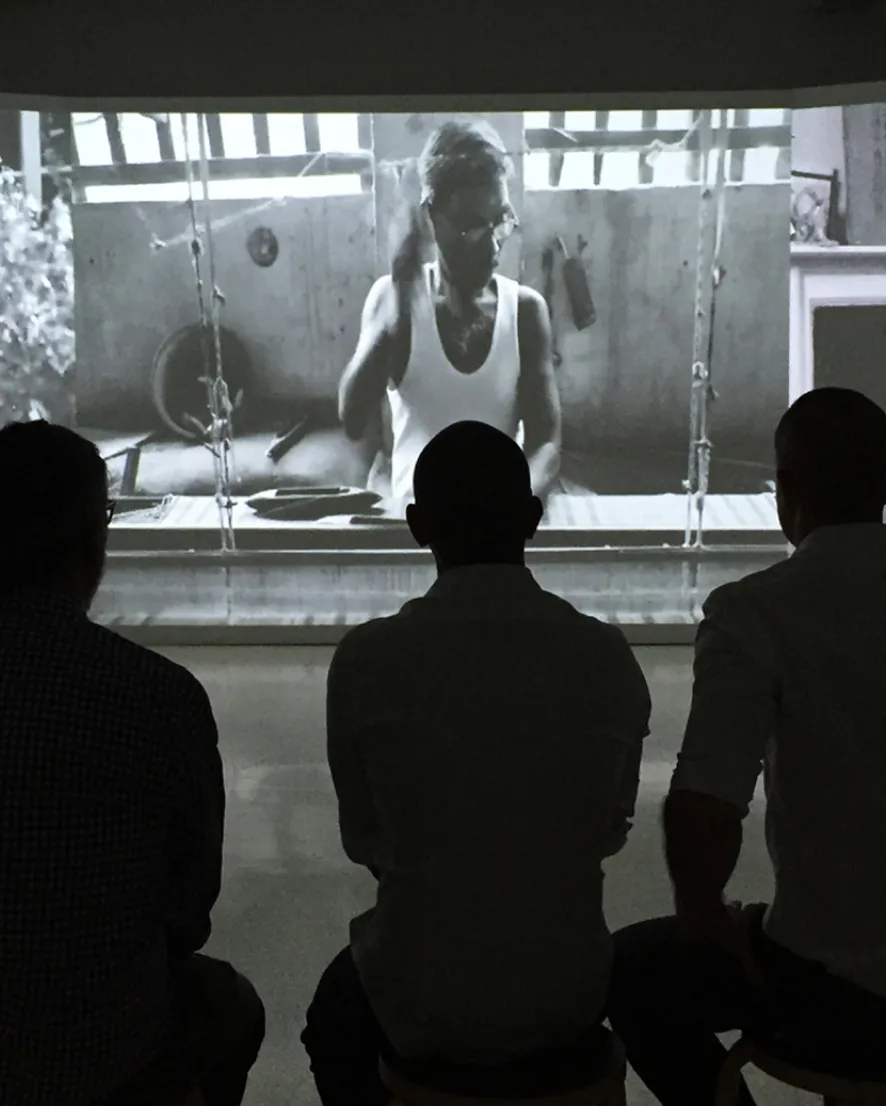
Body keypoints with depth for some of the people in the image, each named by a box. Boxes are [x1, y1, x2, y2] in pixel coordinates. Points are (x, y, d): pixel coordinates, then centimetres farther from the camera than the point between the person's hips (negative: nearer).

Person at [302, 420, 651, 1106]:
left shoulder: (367, 660, -17)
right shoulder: (610, 659, -12)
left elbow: (362, 839, -2)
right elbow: (612, 829, 3)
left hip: (421, 1012, -1)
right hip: (569, 1003, 2)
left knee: (339, 1008, 33)